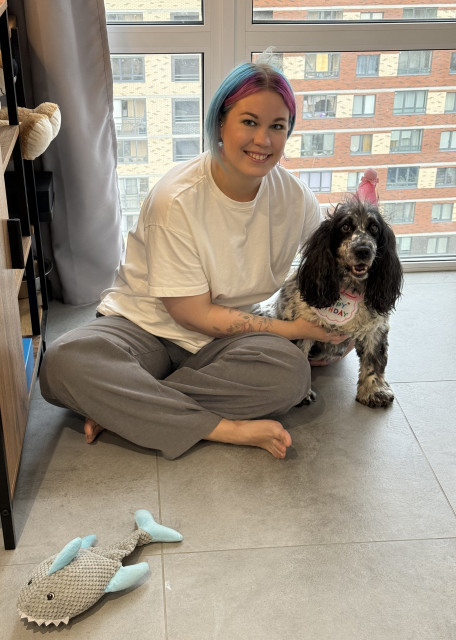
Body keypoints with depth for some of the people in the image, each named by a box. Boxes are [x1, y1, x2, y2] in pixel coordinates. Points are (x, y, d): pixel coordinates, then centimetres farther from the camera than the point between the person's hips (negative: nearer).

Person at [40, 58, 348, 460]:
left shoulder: (295, 198, -6)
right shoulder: (177, 200, -20)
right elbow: (194, 314, -17)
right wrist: (292, 328, -17)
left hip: (232, 332, 3)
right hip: (146, 325, -2)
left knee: (290, 374, -31)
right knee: (64, 363, -32)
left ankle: (119, 407, -21)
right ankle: (226, 429, -28)